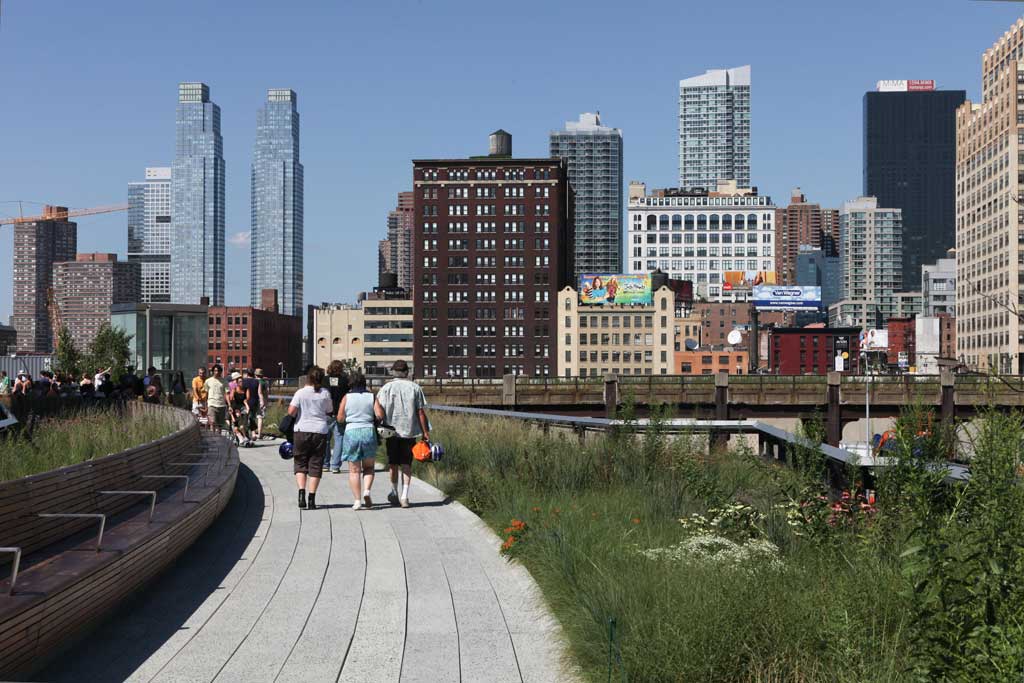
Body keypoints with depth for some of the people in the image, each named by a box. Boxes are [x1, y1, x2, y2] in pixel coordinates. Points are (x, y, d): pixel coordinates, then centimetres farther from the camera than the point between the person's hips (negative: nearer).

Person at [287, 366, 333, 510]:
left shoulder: (300, 393, -5)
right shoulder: (325, 394, 1)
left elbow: (291, 412, -12)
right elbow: (329, 412, 9)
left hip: (302, 431, -1)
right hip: (320, 432, 1)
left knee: (300, 464, 10)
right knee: (315, 465, 5)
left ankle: (301, 492, -8)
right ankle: (311, 499, 2)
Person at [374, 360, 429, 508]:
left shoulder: (386, 387, 1)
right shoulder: (415, 387, 1)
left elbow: (377, 407, -14)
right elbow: (421, 412, 0)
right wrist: (425, 432, 5)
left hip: (392, 430, 0)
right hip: (410, 430, 0)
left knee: (393, 463, 14)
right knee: (406, 464, 5)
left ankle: (394, 494, 23)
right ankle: (404, 496, -3)